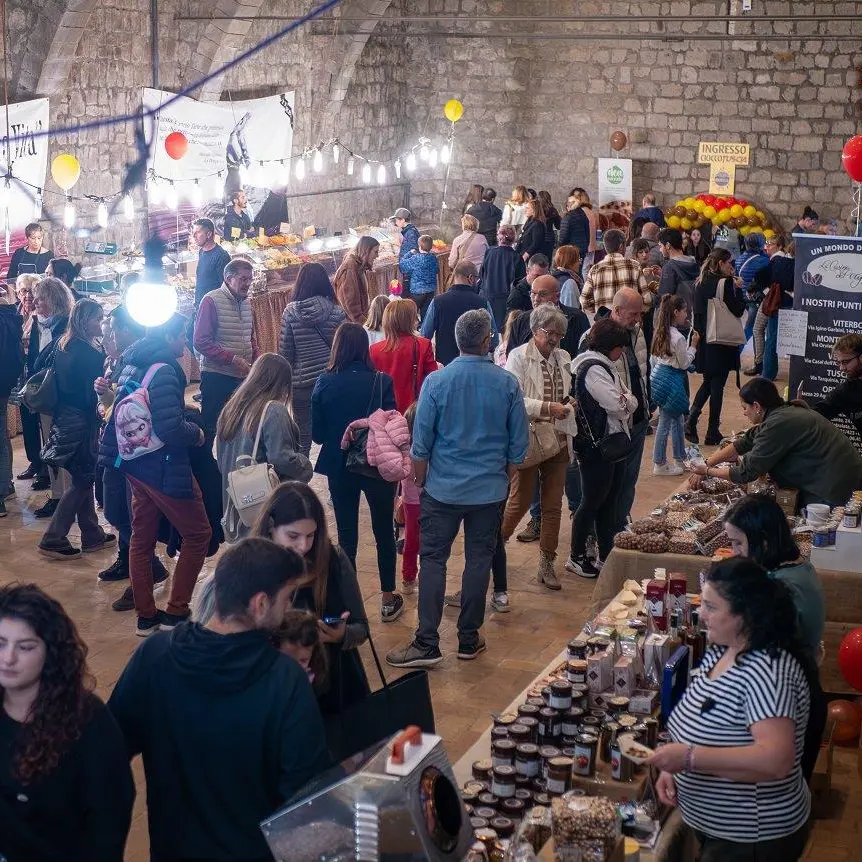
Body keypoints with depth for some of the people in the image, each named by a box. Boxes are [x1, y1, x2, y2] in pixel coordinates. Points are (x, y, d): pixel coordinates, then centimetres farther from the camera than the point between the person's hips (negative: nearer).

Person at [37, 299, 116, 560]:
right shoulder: (89, 353, -19)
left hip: (64, 418, 9)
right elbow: (93, 392, -18)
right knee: (82, 481, 1)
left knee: (83, 478, 16)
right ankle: (53, 540, 2)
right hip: (81, 421, -9)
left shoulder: (63, 346, 6)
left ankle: (93, 536, 24)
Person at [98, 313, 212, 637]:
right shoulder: (163, 370, -20)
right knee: (198, 534, 5)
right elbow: (170, 428, -28)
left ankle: (146, 617, 21)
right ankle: (176, 613, 6)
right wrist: (196, 433, -8)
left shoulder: (132, 366, 6)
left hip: (137, 463, 9)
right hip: (164, 466, -9)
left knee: (141, 539, 13)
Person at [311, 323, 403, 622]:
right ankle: (388, 600, 25)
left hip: (339, 469, 1)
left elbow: (317, 434, -5)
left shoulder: (324, 383, -9)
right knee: (384, 532, 16)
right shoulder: (380, 382, -14)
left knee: (346, 535, 11)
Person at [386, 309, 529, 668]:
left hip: (443, 487, -1)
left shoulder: (436, 382, -11)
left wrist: (419, 481, 10)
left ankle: (427, 644, 2)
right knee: (479, 560, 11)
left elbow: (421, 442, -7)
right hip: (489, 490, 1)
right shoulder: (507, 384, -7)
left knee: (433, 560, 5)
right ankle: (468, 639, 19)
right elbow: (518, 444, 0)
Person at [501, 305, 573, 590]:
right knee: (520, 500, 5)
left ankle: (546, 564, 18)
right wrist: (547, 407, -28)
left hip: (557, 441, 5)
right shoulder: (519, 357, -10)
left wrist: (570, 404, -2)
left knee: (553, 505, 8)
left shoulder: (563, 358, 7)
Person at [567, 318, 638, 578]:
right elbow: (617, 405, -22)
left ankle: (606, 556, 23)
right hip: (596, 446, -10)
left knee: (609, 501, 14)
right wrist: (625, 400, -1)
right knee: (592, 502, 0)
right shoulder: (593, 369, -17)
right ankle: (576, 557, 12)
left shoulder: (605, 366, 15)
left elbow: (632, 403, 10)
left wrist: (623, 400, -10)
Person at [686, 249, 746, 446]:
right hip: (721, 343, -6)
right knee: (717, 385, 2)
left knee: (708, 383, 19)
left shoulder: (700, 283, 7)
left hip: (704, 341, 6)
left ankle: (691, 420, 2)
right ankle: (712, 433, 7)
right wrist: (737, 288, -4)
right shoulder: (725, 282, -14)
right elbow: (738, 310, -14)